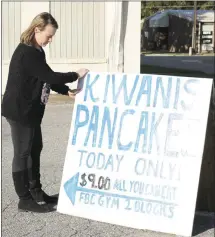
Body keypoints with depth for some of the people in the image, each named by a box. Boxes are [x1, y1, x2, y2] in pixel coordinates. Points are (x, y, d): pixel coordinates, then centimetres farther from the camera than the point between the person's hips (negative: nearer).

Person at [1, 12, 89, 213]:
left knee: (35, 149, 15)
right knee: (22, 153, -3)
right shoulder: (27, 53, -23)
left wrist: (67, 91, 2)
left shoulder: (36, 51, 10)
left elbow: (46, 79, 14)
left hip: (30, 110, 10)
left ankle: (36, 192, 26)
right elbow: (50, 77, -24)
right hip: (19, 110, -10)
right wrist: (76, 75, -12)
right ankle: (25, 199, 5)